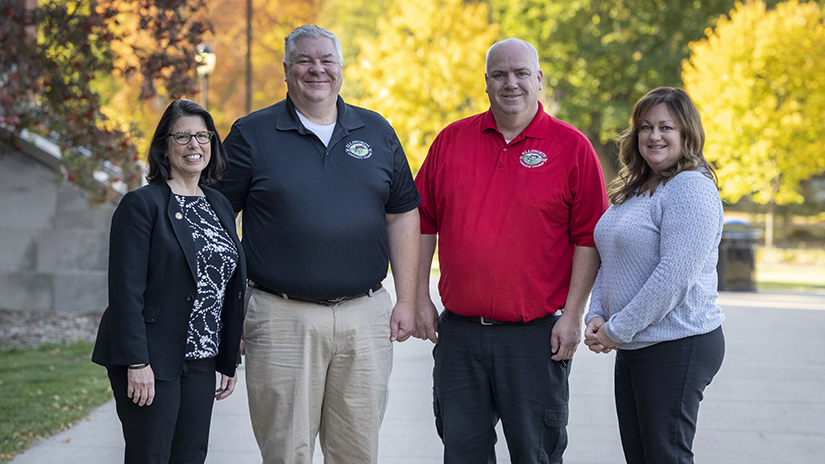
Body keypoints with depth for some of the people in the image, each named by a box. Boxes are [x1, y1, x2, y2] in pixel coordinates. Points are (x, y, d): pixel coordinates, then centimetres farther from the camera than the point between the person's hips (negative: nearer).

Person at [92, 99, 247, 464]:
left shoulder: (220, 207, 13)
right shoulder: (142, 204, -7)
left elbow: (232, 290, 16)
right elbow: (126, 290, -13)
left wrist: (230, 360, 13)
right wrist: (136, 362, -18)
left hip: (200, 361, 6)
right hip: (151, 361, -6)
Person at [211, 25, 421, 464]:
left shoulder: (376, 132, 11)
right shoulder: (251, 134, 3)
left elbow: (402, 216, 13)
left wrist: (406, 300, 5)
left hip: (365, 317, 3)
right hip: (282, 319, -2)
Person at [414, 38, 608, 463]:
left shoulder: (572, 147, -1)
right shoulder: (451, 140, 7)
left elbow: (588, 237, -3)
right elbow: (424, 222, 11)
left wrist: (572, 315, -8)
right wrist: (421, 300, 7)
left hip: (536, 333, -3)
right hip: (458, 329, 3)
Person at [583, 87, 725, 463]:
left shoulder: (692, 188, -14)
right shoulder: (634, 190, 16)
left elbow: (675, 275, -22)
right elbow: (609, 261, 20)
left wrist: (617, 330, -17)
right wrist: (596, 317, 2)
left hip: (678, 346, -9)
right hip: (633, 348, 9)